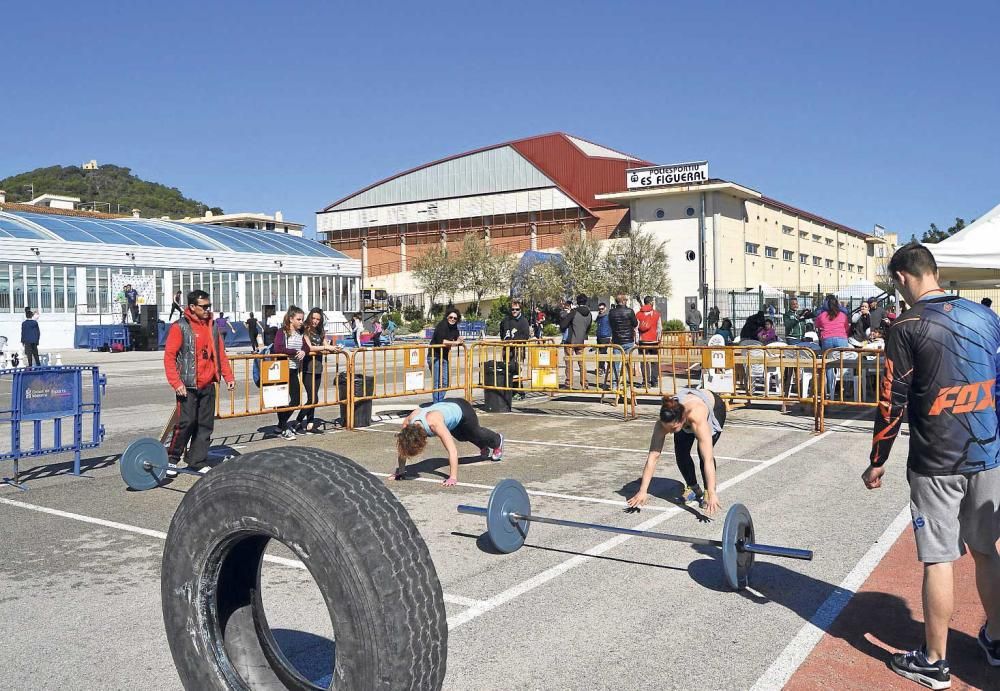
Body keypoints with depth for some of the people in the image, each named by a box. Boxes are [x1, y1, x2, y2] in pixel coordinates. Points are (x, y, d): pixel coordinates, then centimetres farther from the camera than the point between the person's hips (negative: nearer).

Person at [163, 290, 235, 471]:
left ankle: (197, 461, 18)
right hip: (188, 386, -6)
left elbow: (220, 354, 18)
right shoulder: (180, 327, -6)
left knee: (205, 424, 8)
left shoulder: (211, 326, 13)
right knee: (186, 422, -7)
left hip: (208, 385, 6)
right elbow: (169, 356, -9)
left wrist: (228, 377, 11)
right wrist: (176, 383, -16)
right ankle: (171, 459, 10)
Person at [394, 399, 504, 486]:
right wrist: (400, 471, -18)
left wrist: (453, 478, -52)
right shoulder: (407, 423, -33)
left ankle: (498, 441, 62)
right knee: (462, 437, 34)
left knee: (476, 434, 26)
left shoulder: (434, 423, -49)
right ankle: (485, 447, 68)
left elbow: (453, 451, -50)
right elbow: (401, 446, -17)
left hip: (462, 410, -6)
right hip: (447, 407, 6)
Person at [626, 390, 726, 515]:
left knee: (704, 452, -23)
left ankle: (711, 490, -1)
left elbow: (708, 459, -50)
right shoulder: (664, 421, -36)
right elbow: (653, 456, -35)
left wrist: (712, 494, -55)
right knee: (680, 452, -11)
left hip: (715, 408, -3)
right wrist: (643, 491, -38)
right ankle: (693, 488, 13)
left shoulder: (698, 420, -47)